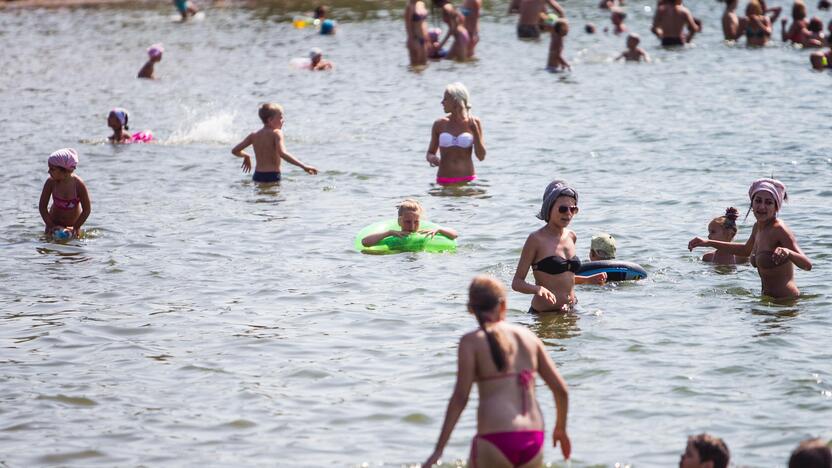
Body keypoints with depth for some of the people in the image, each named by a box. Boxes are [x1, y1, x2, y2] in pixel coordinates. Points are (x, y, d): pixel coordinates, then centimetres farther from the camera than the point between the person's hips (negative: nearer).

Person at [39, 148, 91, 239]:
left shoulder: (78, 184, -25)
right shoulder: (51, 182, -20)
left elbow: (87, 210, -16)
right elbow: (42, 206, -11)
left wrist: (75, 228, -19)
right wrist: (51, 226, -16)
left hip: (73, 224, -1)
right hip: (54, 222, 1)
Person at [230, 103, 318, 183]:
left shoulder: (254, 135, 12)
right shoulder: (276, 133, -6)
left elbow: (235, 151, 15)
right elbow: (282, 153, -22)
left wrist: (246, 156, 37)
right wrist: (303, 166, -25)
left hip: (257, 176, 6)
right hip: (272, 176, -6)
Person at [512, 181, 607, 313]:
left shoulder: (571, 237, 11)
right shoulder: (536, 239, -10)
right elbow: (517, 282, -11)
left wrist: (588, 280, 13)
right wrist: (538, 289, -30)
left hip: (571, 310, 7)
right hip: (544, 314, -7)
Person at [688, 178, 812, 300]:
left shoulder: (779, 230, -17)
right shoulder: (758, 227, 7)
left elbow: (807, 265, -24)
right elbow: (746, 250, 30)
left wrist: (787, 252, -44)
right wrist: (709, 243, 28)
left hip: (785, 300, -8)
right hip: (769, 299, 8)